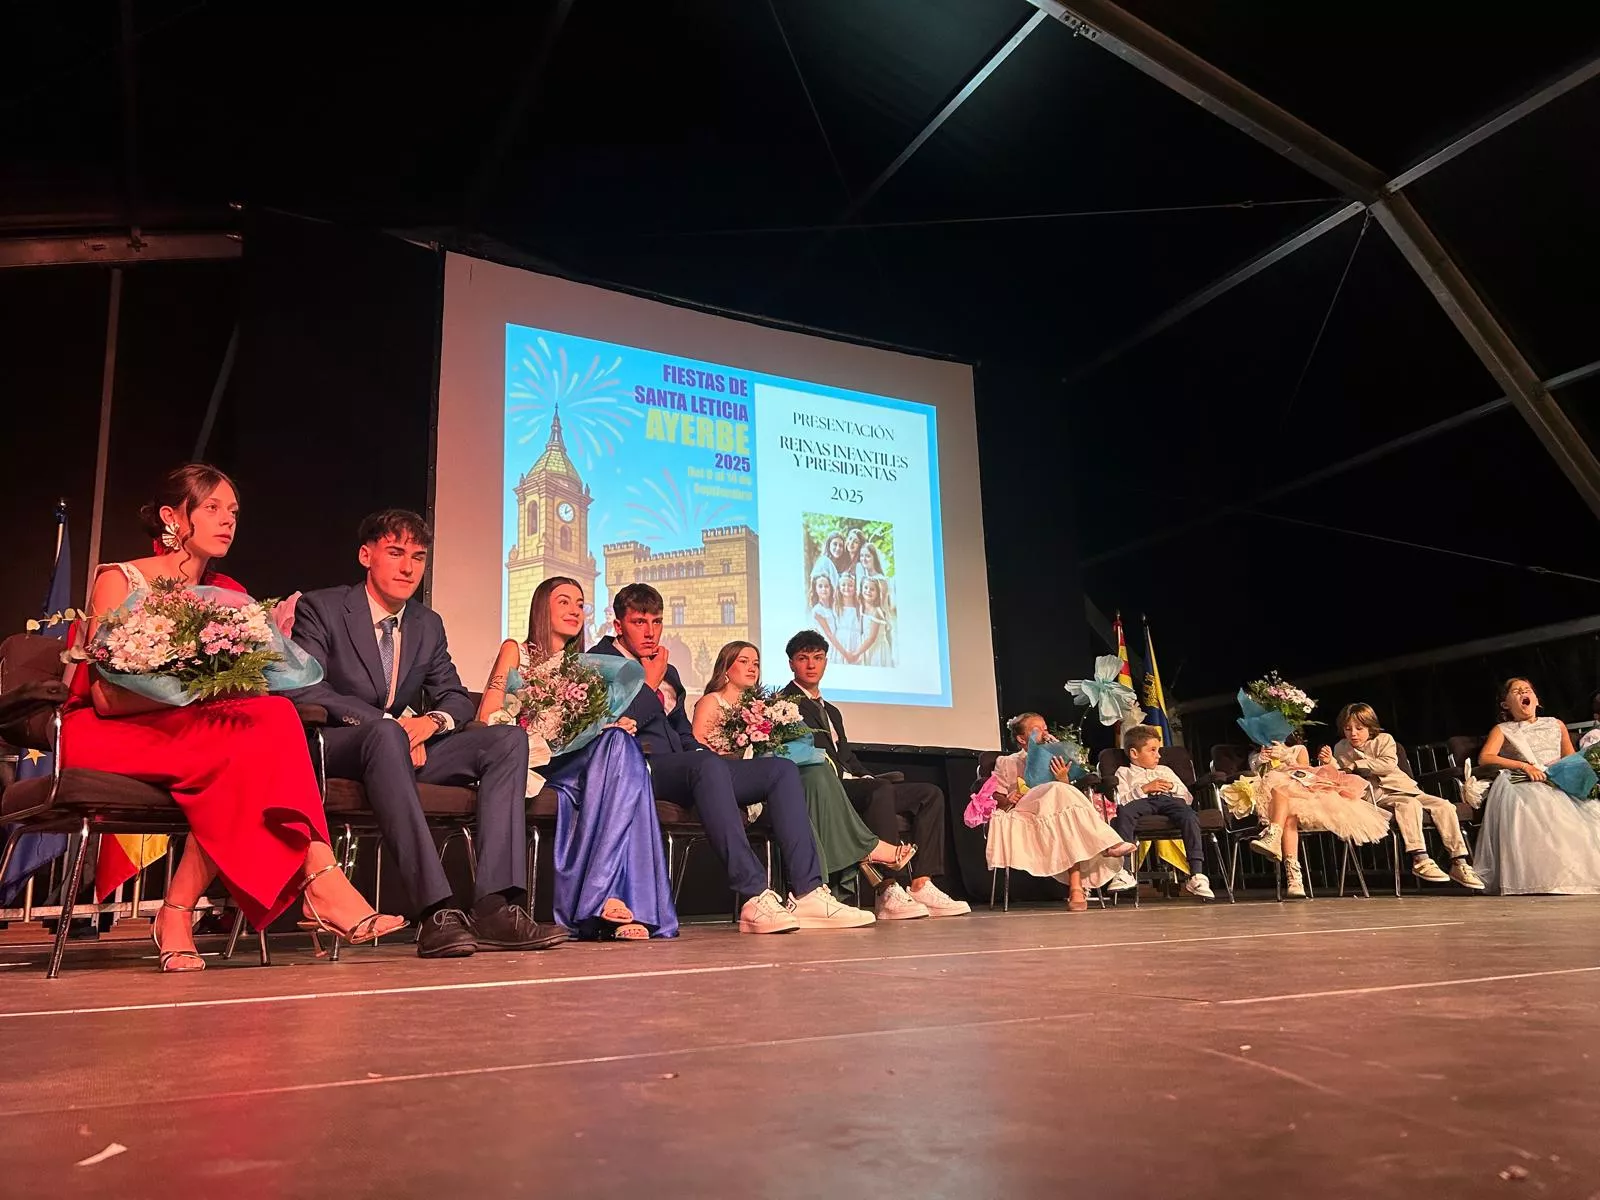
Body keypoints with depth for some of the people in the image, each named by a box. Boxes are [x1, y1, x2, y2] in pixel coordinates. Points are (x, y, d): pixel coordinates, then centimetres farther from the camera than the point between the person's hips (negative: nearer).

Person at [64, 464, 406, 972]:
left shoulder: (228, 593, 12)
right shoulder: (119, 581, -4)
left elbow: (253, 683, 3)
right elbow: (105, 697, -13)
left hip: (194, 731, 5)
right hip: (110, 738, -5)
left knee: (272, 716, -28)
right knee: (246, 744, -33)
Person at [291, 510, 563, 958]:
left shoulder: (428, 624, 17)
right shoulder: (320, 609, 0)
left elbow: (458, 699, 15)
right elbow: (304, 687, -14)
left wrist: (432, 720, -12)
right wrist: (390, 723, -23)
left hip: (407, 749, 6)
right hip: (337, 749, -6)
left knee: (509, 739, -17)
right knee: (385, 733, -41)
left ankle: (495, 906, -32)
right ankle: (438, 912, -49)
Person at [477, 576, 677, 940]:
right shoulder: (515, 651, 13)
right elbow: (486, 719, 2)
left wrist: (615, 727, -1)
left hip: (571, 761, 5)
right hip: (525, 758, -5)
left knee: (622, 744, -31)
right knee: (618, 748, -33)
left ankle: (601, 897, -40)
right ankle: (599, 899, -37)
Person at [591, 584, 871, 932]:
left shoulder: (667, 672, 27)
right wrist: (650, 684, -1)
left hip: (680, 770, 8)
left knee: (782, 769, -9)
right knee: (708, 765, -39)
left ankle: (808, 893, -22)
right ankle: (754, 898, -44)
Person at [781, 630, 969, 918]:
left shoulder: (831, 711, 31)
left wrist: (868, 778, 4)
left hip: (851, 784, 9)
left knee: (930, 794, -4)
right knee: (881, 791, -36)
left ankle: (921, 886, -17)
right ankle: (889, 893, -38)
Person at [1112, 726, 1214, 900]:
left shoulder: (1165, 770, 41)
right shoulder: (1124, 772, 28)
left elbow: (1188, 799, 31)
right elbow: (1120, 801, 8)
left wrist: (1173, 787, 11)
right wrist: (1144, 789, -2)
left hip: (1168, 800, 3)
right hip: (1142, 801, -3)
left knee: (1189, 815, -34)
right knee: (1124, 813, -39)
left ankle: (1197, 875, -39)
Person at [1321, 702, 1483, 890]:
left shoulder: (1384, 739, 5)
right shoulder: (1341, 749, 9)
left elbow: (1388, 764, -12)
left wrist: (1356, 764, -14)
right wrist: (1330, 764, -11)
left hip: (1403, 787, 3)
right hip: (1376, 796, -3)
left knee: (1444, 806, -14)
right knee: (1409, 804, -35)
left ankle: (1459, 863, -10)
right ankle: (1419, 860, -42)